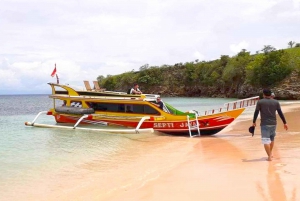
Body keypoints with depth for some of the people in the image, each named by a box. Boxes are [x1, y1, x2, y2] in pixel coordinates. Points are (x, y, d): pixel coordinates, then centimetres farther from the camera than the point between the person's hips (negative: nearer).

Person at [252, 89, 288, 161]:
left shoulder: (260, 102, -2)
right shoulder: (276, 102, 5)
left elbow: (256, 113, -2)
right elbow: (280, 113, 4)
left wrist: (254, 122, 9)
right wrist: (284, 123, 9)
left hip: (264, 124, -4)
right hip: (273, 123, 4)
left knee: (266, 140, -3)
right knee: (272, 139, 22)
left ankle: (269, 156, -10)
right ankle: (270, 153, 34)